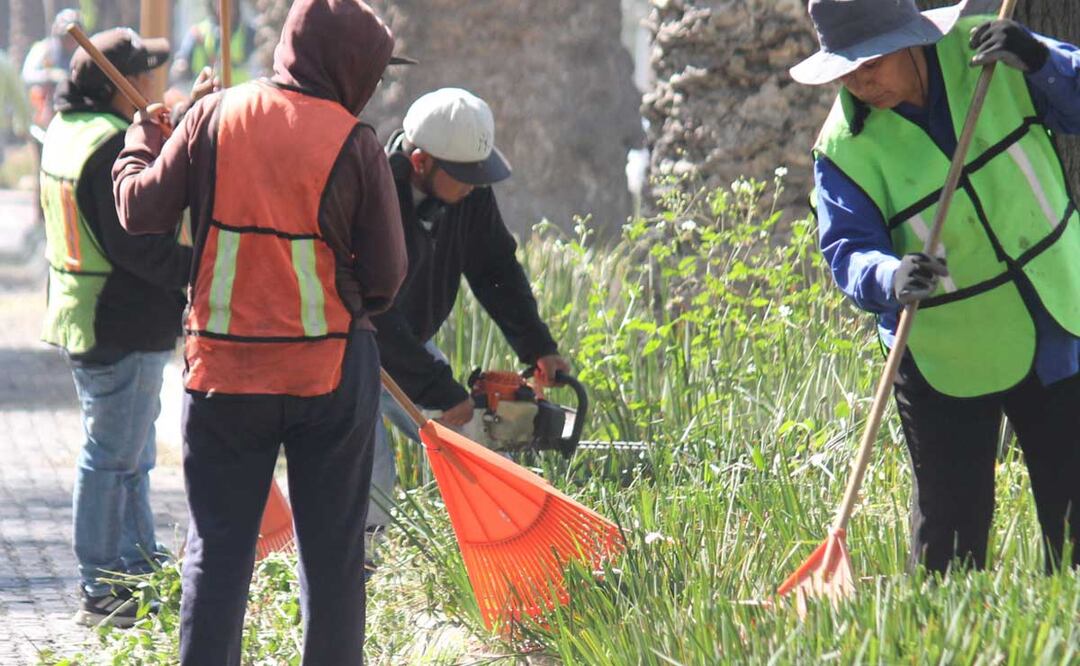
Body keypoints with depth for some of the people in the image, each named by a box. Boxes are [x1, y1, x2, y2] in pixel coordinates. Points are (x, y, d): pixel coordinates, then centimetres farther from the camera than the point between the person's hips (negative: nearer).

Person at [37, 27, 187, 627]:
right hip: (123, 329, -11)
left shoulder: (66, 131, 10)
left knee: (131, 456, 20)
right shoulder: (114, 145, -22)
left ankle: (141, 571, 30)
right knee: (114, 457, -3)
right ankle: (102, 593, 2)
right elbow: (136, 245, -25)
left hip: (82, 320, 11)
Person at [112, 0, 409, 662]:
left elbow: (141, 211, 1)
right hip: (331, 371, -2)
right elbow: (387, 276, -5)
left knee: (217, 547, 8)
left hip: (224, 368, 2)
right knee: (333, 551, 9)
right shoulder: (355, 144, -8)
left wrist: (141, 142, 20)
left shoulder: (214, 117, -4)